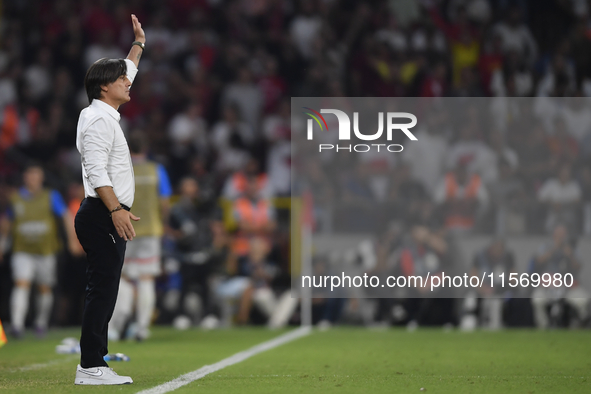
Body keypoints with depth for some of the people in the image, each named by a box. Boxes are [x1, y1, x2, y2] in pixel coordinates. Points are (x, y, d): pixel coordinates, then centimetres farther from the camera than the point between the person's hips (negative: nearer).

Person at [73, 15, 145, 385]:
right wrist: (116, 209, -29)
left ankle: (95, 360, 9)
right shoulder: (99, 120, -12)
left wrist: (139, 43, 41)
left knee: (105, 291, 9)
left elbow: (125, 75, 37)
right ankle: (90, 366, -15)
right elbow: (97, 172, -22)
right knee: (103, 289, -13)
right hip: (103, 215, -11)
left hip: (109, 216, 11)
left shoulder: (107, 113, 18)